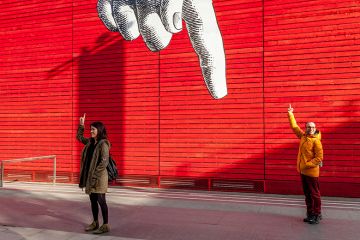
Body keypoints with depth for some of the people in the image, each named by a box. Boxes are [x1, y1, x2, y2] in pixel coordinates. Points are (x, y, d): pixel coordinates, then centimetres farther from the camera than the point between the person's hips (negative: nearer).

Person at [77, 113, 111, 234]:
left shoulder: (103, 144, -13)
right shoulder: (90, 142, 10)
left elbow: (104, 162, -18)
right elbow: (79, 137, 28)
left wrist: (95, 174, -18)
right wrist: (81, 125, 19)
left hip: (99, 176, -8)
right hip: (90, 175, 8)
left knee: (101, 200, -2)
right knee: (93, 200, 15)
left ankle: (105, 225, 8)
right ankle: (95, 223, 28)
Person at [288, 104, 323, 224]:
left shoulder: (316, 140, -13)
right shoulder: (303, 136, 7)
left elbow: (319, 157, -16)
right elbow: (294, 126, 19)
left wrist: (307, 165, -19)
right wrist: (290, 114, 21)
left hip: (311, 172, -7)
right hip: (303, 171, 7)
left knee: (314, 194, 1)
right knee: (307, 194, 14)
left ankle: (317, 215, 11)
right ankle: (310, 214, 24)